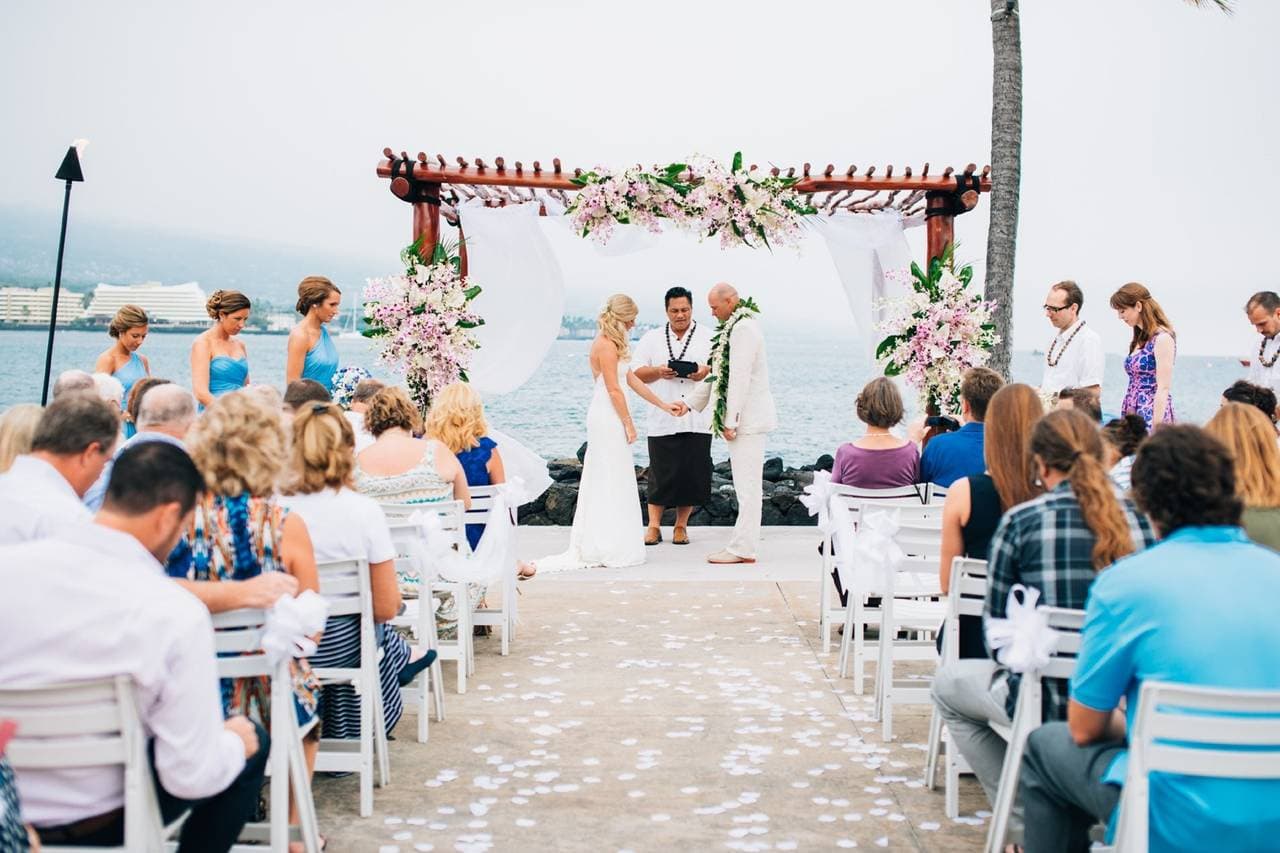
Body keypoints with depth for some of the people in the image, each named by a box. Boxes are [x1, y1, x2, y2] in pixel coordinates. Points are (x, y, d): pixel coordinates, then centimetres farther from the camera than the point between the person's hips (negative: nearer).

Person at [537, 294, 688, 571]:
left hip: (605, 417, 10)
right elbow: (614, 390, -17)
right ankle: (611, 549, 3)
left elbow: (632, 379, 18)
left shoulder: (611, 345, 16)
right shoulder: (606, 346, -15)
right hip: (608, 417, -10)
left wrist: (664, 405, 18)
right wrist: (629, 424, -11)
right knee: (612, 482, -4)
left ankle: (591, 546, 18)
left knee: (601, 483, 12)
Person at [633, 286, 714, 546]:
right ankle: (653, 526, 8)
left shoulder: (709, 338, 10)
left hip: (697, 420, 0)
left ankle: (681, 526, 14)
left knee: (692, 475, 0)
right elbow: (636, 374, 9)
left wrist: (707, 370, -13)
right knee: (660, 474, -2)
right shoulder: (651, 339, 12)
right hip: (662, 420, 0)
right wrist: (658, 372, -11)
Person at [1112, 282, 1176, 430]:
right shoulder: (1140, 339, 15)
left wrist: (1155, 427, -19)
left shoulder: (1162, 338, -9)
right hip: (1133, 416, 8)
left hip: (1151, 416, -8)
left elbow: (1164, 389, -14)